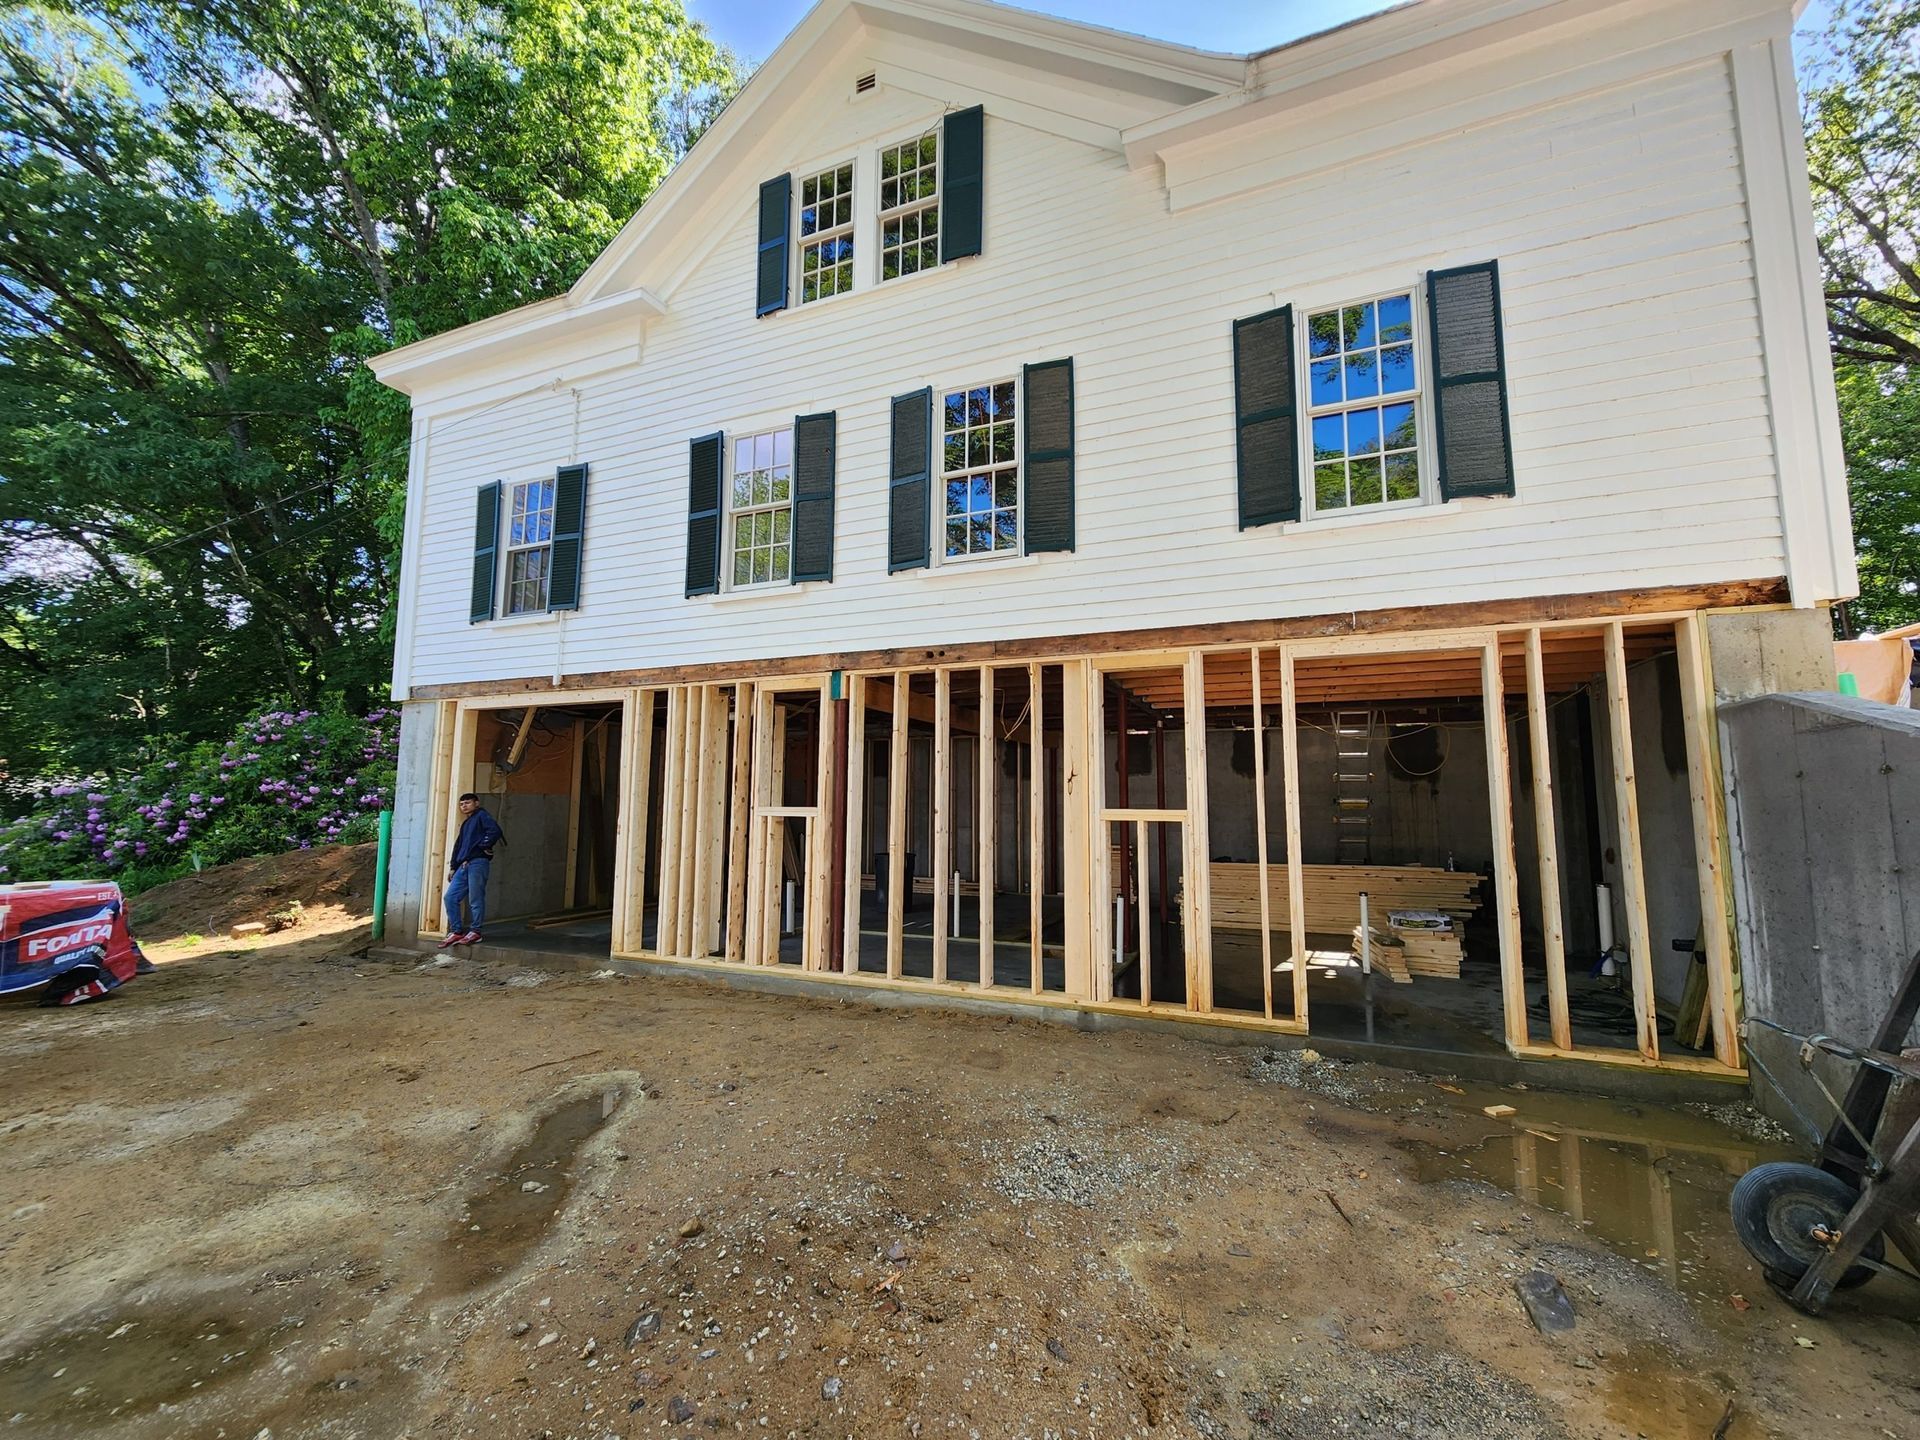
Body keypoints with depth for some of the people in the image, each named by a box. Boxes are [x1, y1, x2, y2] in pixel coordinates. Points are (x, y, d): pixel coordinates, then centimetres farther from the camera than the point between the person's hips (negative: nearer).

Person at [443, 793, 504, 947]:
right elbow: (459, 845, 25)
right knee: (450, 897, 5)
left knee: (475, 900, -4)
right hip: (464, 865, 9)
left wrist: (485, 846, -12)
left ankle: (475, 932, 3)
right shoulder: (465, 824, 26)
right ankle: (456, 931, 12)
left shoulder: (481, 816, -1)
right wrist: (453, 867, 20)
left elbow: (495, 831, -19)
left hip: (478, 863, -9)